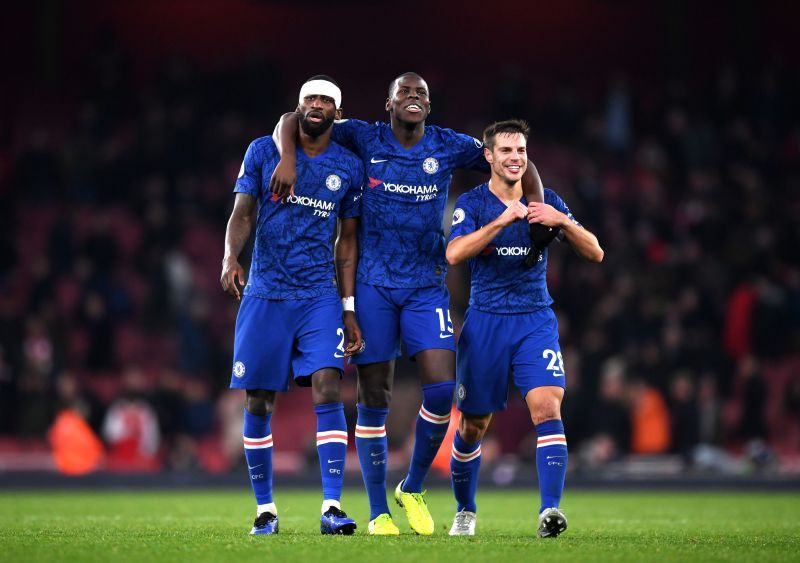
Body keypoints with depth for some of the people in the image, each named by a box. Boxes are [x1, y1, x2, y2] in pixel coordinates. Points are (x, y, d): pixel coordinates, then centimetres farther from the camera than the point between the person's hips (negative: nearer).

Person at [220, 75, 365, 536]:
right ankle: (265, 509, 15)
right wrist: (230, 257, -18)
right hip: (265, 293, 0)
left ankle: (332, 506, -19)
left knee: (327, 389, -17)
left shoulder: (349, 167, 6)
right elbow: (242, 213, 3)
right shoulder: (264, 151, 4)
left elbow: (349, 243, 10)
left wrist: (351, 310, 6)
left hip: (320, 295, 0)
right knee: (259, 402, 3)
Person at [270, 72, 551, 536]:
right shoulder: (366, 140, 0)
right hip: (374, 287, -1)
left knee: (442, 387, -14)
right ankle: (378, 511, 9)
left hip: (427, 287, 1)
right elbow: (293, 120, 2)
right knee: (374, 399, 0)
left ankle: (414, 488, 9)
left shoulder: (449, 147, 3)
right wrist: (288, 158, -17)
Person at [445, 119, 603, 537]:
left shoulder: (547, 202, 5)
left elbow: (595, 253, -1)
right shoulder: (472, 203, -2)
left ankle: (550, 510, -25)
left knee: (548, 408, -20)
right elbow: (454, 253, -20)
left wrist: (562, 222, -19)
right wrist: (501, 222, -29)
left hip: (536, 322, 1)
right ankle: (464, 512, 28)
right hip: (485, 322, -1)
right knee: (472, 426, 7)